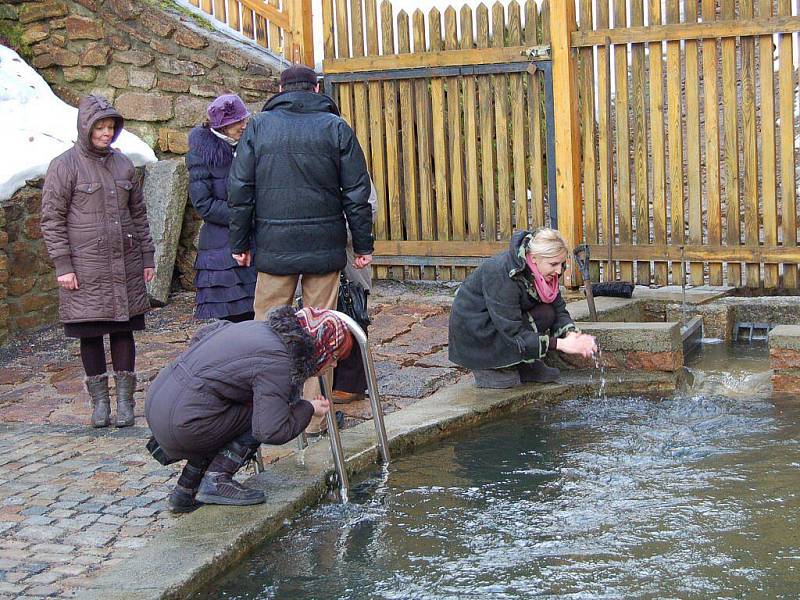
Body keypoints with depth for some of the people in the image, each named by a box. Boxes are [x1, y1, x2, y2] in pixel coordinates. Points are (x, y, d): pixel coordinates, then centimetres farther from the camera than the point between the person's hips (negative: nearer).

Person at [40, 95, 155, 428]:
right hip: (85, 270, -3)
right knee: (90, 334, 4)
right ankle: (99, 400, 15)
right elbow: (52, 218, -5)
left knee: (123, 330, 5)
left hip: (125, 265, 4)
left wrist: (147, 257, 12)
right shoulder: (64, 166, -3)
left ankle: (125, 400, 13)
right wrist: (62, 265, -10)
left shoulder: (123, 163, 11)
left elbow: (138, 213, 16)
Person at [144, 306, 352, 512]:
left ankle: (185, 492, 22)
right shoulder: (277, 362, -15)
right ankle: (216, 480, -4)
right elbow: (273, 431, -19)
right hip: (182, 423, -9)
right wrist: (309, 408, -2)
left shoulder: (259, 327, 13)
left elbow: (204, 332, 29)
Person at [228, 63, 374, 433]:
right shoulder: (336, 127, 3)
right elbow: (357, 192, 2)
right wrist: (363, 245, 8)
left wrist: (239, 243, 10)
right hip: (325, 247, 0)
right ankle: (317, 415, 9)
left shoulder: (259, 126, 4)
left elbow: (240, 190, 3)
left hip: (274, 246, 0)